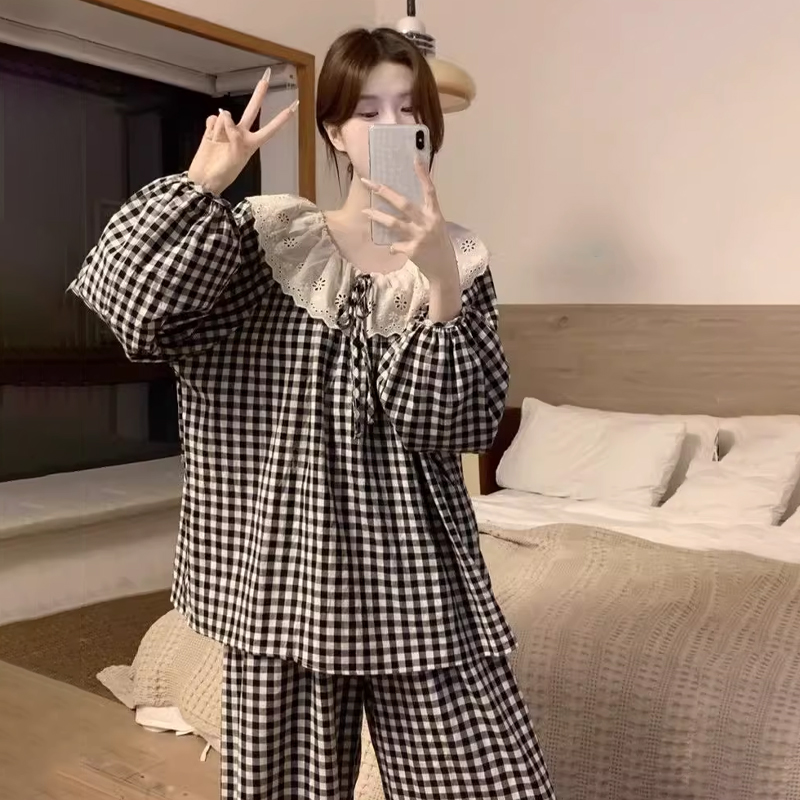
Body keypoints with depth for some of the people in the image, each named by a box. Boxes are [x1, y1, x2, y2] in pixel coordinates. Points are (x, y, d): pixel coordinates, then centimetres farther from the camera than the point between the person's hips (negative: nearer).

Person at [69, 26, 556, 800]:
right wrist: (204, 181, -16)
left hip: (417, 577, 1)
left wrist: (440, 281, -19)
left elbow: (463, 424, -9)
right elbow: (126, 302, -13)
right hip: (287, 569, 0)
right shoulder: (268, 235, 0)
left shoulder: (458, 260, 3)